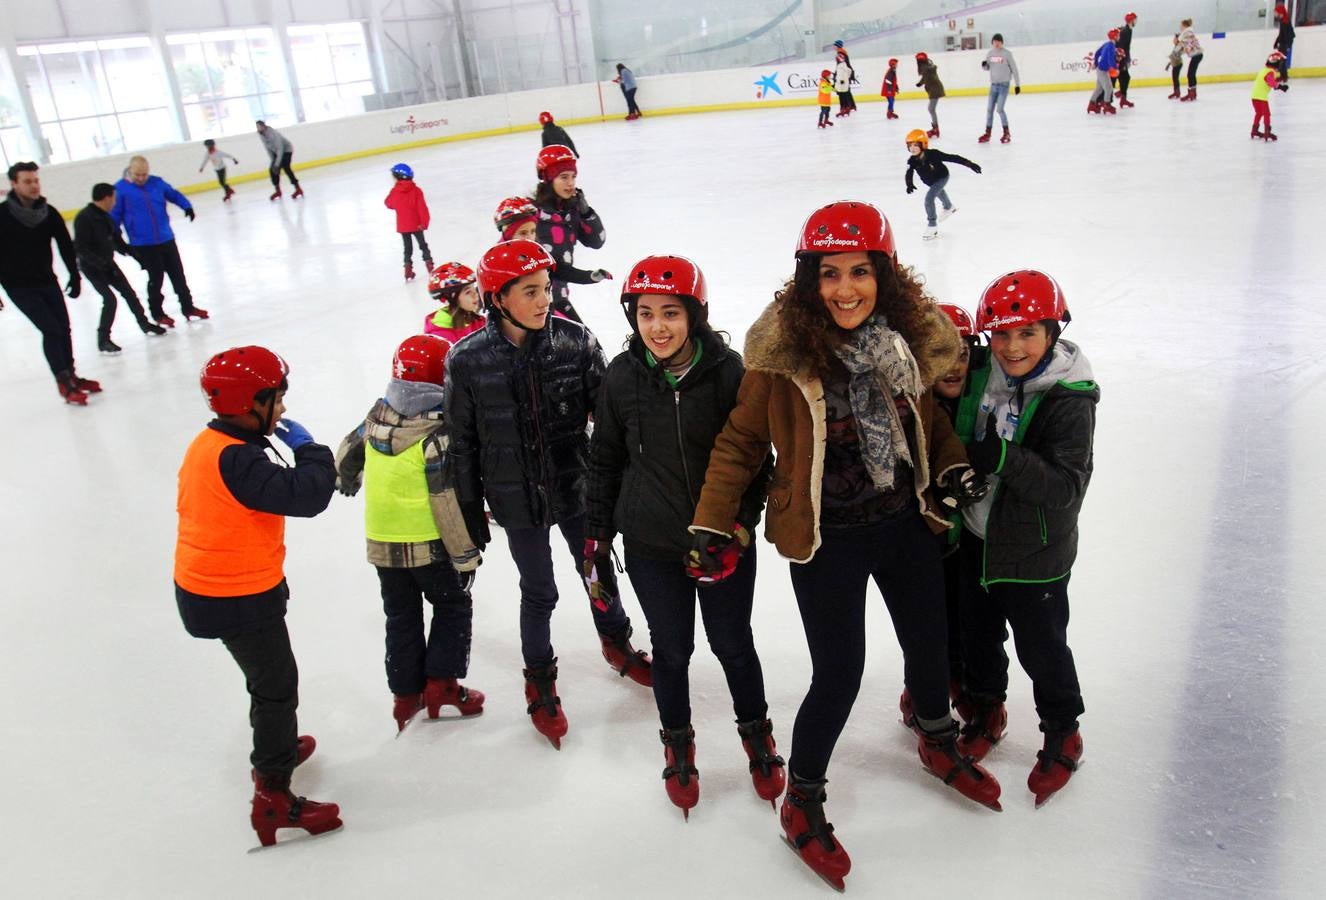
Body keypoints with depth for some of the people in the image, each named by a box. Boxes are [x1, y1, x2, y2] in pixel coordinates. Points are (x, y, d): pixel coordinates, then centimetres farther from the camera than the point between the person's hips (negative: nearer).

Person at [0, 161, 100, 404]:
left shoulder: (49, 213, -4)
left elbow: (65, 245, 6)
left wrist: (75, 276, 9)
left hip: (47, 281, 5)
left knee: (63, 328, 8)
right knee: (51, 329, -11)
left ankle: (71, 376, 26)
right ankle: (64, 383, 0)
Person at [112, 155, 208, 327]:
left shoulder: (157, 182, 3)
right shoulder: (120, 189, -6)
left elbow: (174, 194, 15)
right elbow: (114, 216, -3)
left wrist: (187, 206, -3)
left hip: (166, 239, 4)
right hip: (142, 245, -4)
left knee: (178, 274, 10)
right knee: (156, 278, 2)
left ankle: (188, 307, 24)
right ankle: (158, 314, 17)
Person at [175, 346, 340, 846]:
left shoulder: (209, 444, 3)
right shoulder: (237, 460, -28)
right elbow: (307, 495, -35)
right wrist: (307, 447, -19)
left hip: (206, 586, 10)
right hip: (237, 598, -10)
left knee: (268, 675, 27)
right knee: (276, 685, 3)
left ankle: (277, 750, 48)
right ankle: (273, 799, 12)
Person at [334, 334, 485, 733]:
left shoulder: (377, 417, -1)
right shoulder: (436, 433, -21)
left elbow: (345, 456, 16)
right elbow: (447, 501, -21)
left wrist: (347, 482, 39)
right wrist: (465, 554, -13)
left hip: (382, 545, 6)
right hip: (428, 546, -6)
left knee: (401, 618, 18)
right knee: (454, 607, 14)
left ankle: (406, 696, 24)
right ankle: (441, 684, 10)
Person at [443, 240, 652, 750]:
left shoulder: (576, 341, -14)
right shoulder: (468, 360, -14)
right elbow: (462, 441, -4)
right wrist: (470, 510, 0)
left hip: (578, 489, 1)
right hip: (518, 500, -1)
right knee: (539, 593, 12)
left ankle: (616, 643, 50)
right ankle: (540, 681, 37)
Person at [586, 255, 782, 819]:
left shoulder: (728, 371, -12)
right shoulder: (623, 377, -6)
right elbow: (604, 461, 4)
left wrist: (739, 530, -14)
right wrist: (596, 541, 5)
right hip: (651, 546, 1)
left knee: (733, 645, 13)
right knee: (671, 649, 14)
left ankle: (756, 735, 40)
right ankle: (678, 746, 39)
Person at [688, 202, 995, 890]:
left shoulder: (910, 336, -7)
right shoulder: (782, 349, -20)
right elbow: (741, 441, -10)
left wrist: (952, 468, -4)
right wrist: (712, 524, -12)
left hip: (905, 524, 5)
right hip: (825, 541, -5)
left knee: (929, 643, 21)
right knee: (839, 676, 0)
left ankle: (938, 744, 54)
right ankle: (801, 804, 27)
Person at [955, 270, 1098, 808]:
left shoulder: (1069, 400, -22)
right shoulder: (982, 378, -6)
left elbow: (1068, 486, -28)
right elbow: (960, 445, 12)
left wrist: (1005, 458, -38)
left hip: (1034, 556, -5)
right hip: (975, 541, 6)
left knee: (1042, 648, 12)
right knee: (978, 635, 22)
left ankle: (1063, 737, 36)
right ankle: (986, 713, 47)